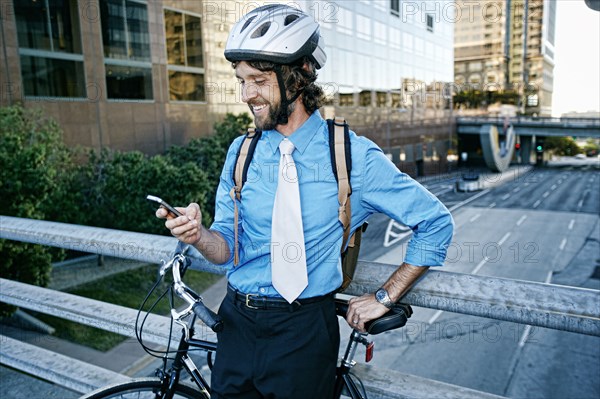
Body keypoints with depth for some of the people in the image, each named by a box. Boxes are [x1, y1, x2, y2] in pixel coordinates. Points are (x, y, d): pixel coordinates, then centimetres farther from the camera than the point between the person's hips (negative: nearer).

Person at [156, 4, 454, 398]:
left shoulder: (352, 155, -11)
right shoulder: (241, 152, 1)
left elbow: (436, 222, -6)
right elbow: (229, 248, 1)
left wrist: (384, 297, -6)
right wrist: (199, 235, -21)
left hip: (304, 332, -3)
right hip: (237, 321, 4)